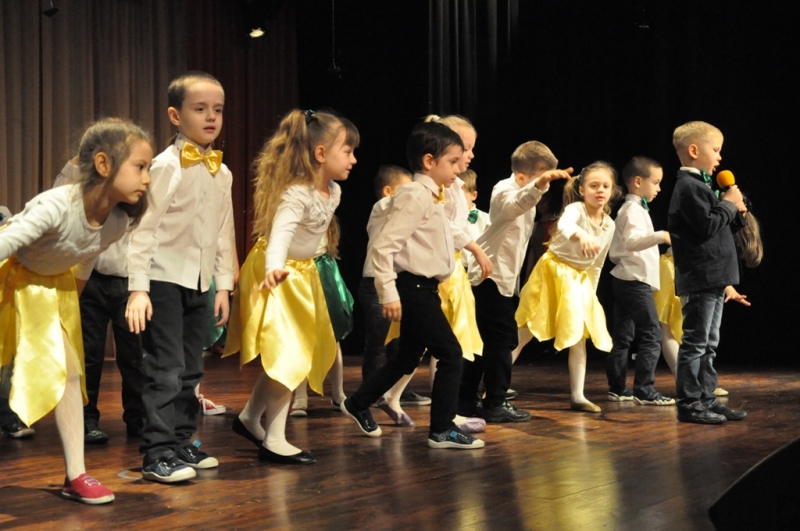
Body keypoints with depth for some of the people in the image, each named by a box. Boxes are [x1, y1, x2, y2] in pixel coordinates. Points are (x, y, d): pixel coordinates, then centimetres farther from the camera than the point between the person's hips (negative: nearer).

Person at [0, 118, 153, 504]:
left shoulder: (120, 220, -17)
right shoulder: (58, 206, -39)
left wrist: (76, 291, 19)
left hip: (54, 285, 6)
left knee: (69, 371, 0)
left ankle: (75, 476, 5)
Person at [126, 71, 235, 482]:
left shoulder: (221, 172, 8)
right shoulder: (167, 166, -12)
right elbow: (143, 228, -15)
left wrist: (224, 283, 12)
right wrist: (137, 288, -19)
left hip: (199, 282, 7)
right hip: (164, 278, -7)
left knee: (191, 369, 12)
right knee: (165, 369, -7)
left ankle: (182, 442, 23)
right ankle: (158, 454, -1)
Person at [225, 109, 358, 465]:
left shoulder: (333, 191, 1)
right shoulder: (296, 195, -27)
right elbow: (280, 232, -42)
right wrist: (274, 267, -59)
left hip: (302, 275, 9)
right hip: (277, 278, -9)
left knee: (299, 353, 13)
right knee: (288, 357, -10)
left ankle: (249, 419, 29)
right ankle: (274, 441, -1)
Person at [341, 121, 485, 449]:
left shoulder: (432, 197, 14)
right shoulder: (415, 196, -16)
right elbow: (383, 246, -21)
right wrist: (389, 293, -22)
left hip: (424, 289, 10)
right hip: (414, 289, -10)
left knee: (408, 357, 18)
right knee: (451, 354, -8)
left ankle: (358, 405, 31)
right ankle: (442, 430, -1)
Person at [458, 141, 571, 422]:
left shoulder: (526, 194, 14)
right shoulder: (506, 190, -17)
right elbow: (514, 205, -43)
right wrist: (538, 185, -60)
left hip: (501, 276, 10)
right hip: (493, 275, -10)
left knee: (486, 340, 13)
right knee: (503, 339, -9)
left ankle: (466, 401, 18)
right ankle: (495, 404, -5)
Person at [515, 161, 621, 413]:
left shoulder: (609, 225, 0)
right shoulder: (575, 210, -19)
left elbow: (597, 265, 11)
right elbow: (564, 226, -45)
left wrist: (591, 294, 13)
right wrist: (582, 235, -66)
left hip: (579, 280, 6)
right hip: (553, 272, -6)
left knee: (579, 337, 2)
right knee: (526, 331, -2)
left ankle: (577, 396, 6)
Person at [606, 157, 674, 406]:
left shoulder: (630, 208, 21)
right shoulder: (634, 210, -12)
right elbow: (631, 241, -28)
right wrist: (660, 236, -41)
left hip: (624, 279, 11)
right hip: (636, 280, -11)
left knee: (623, 336, 11)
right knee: (651, 335, -12)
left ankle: (617, 388, 14)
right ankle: (644, 391, -14)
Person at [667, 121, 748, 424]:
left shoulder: (699, 185, 18)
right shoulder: (688, 187, -14)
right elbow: (707, 226, -22)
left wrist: (732, 207, 8)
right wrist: (729, 204, -9)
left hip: (712, 278, 10)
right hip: (700, 278, -10)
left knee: (708, 344, 13)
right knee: (695, 343, -6)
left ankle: (706, 399, 18)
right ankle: (689, 403, -1)